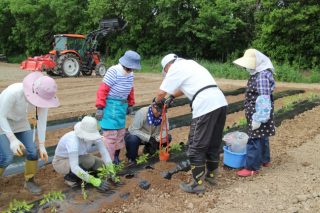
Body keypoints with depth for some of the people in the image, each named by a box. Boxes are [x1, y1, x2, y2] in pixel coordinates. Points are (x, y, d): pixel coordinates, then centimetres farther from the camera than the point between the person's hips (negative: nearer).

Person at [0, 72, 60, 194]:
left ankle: (29, 181, 18)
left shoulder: (44, 96, -23)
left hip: (20, 122, 5)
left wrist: (41, 145, -12)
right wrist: (12, 139, -38)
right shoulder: (14, 92, -39)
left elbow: (42, 120, -13)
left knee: (32, 152, -4)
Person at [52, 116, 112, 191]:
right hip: (61, 162, -6)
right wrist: (94, 181, -41)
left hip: (79, 157, 6)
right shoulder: (72, 140, -38)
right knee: (89, 160, -32)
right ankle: (70, 176, -5)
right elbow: (74, 167, -41)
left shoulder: (94, 135, -22)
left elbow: (104, 153, -18)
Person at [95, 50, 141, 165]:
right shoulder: (113, 71, -19)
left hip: (122, 105, 8)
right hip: (111, 105, -8)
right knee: (110, 134, -6)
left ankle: (116, 157, 29)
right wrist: (100, 107, -20)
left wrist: (130, 104, 20)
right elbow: (102, 90, -19)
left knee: (120, 133, 14)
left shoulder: (130, 74, 5)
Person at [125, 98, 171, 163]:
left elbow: (165, 130, -15)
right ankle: (131, 158, -6)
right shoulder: (142, 113, -28)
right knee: (133, 139, -37)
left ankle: (148, 149, 11)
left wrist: (156, 140, -32)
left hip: (152, 137, 5)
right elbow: (134, 130, -30)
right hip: (135, 135, -4)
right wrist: (149, 138, -37)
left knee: (168, 137, -14)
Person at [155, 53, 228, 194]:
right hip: (220, 102, 9)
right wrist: (172, 97, 44)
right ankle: (211, 175, 34)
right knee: (214, 143, 20)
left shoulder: (175, 68, 3)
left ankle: (198, 184, 11)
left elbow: (161, 93, 4)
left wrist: (156, 102, 24)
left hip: (206, 107, -9)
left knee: (196, 147, 2)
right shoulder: (189, 64, 27)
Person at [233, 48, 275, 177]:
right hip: (255, 113, 10)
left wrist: (258, 119, -25)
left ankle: (252, 167, 3)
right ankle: (264, 160, 37)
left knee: (254, 139, -5)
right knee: (262, 137, 21)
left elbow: (263, 100, -25)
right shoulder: (256, 74, 11)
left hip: (258, 114, -10)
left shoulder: (262, 76, -22)